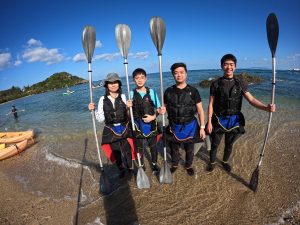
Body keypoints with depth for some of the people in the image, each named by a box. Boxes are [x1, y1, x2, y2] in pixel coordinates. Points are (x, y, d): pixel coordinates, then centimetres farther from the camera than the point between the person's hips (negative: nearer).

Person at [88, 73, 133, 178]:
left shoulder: (123, 97, -3)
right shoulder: (103, 99, -1)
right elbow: (101, 119, 1)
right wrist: (93, 110, -12)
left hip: (125, 129, -1)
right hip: (111, 131, 1)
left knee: (127, 150, 7)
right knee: (116, 152, 15)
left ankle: (130, 168, 34)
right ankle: (121, 170, 40)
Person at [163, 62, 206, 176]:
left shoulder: (193, 91, -8)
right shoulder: (168, 91, -4)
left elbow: (200, 110, -5)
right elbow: (165, 108, 7)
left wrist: (202, 127, -8)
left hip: (190, 126, -1)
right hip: (174, 126, 1)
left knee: (189, 149, 17)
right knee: (174, 148, 18)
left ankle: (189, 166, 44)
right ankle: (174, 164, 45)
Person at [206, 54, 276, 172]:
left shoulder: (240, 83, -1)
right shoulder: (216, 84, -7)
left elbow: (251, 100, -7)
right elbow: (211, 104, -7)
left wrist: (266, 107, -26)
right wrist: (209, 122, -10)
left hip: (234, 120, 2)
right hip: (219, 120, -2)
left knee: (229, 145, 19)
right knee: (214, 144, 12)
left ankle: (225, 161, 44)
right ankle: (212, 162, 37)